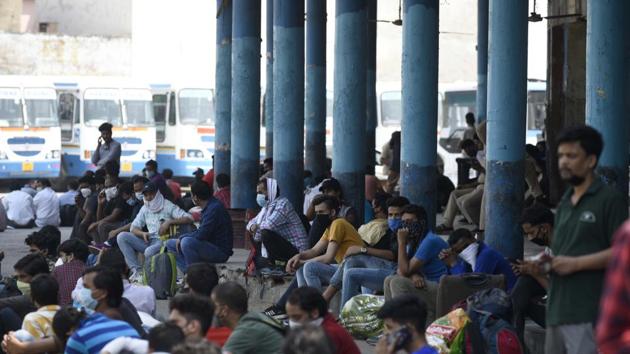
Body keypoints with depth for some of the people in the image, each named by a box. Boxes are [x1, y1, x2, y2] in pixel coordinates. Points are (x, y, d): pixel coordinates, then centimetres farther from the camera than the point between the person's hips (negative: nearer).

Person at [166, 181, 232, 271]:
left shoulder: (215, 208, -20)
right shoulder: (208, 207, 12)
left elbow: (201, 234, -25)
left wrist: (182, 237, -10)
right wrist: (182, 237, 5)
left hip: (220, 251, -11)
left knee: (187, 242, -34)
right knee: (170, 244, 11)